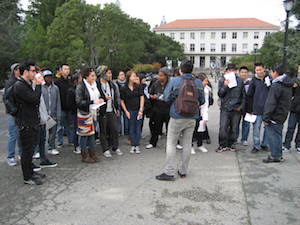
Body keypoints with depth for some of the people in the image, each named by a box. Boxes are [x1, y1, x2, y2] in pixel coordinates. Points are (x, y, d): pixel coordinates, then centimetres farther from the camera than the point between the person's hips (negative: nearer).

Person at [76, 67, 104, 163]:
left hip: (93, 113, 7)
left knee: (92, 133, 13)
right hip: (84, 113, -7)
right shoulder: (81, 86, -13)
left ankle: (92, 154, 22)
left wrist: (99, 100, 1)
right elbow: (79, 102, -19)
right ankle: (84, 156, 12)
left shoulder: (94, 85, 9)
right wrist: (92, 102, -25)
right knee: (85, 134, 1)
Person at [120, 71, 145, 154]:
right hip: (130, 111, -1)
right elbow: (122, 101, 3)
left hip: (138, 110, 1)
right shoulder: (123, 89, -2)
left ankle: (137, 146, 12)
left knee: (138, 128, 4)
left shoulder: (139, 87, 1)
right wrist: (126, 111, -3)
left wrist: (141, 110, -7)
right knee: (131, 129, 5)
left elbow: (142, 98, 1)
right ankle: (132, 146, 14)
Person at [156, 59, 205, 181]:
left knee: (171, 144, 4)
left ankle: (169, 172, 4)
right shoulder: (198, 83, 0)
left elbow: (166, 97, -3)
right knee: (187, 144, 12)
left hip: (177, 118, -3)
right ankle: (183, 171, 22)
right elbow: (202, 101, 6)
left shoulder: (174, 81, -8)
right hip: (192, 119, 3)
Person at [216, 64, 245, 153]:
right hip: (225, 108, -2)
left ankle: (230, 144, 22)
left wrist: (241, 106, 4)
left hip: (236, 109, 2)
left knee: (234, 128, 7)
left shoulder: (240, 81, 8)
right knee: (223, 128, -7)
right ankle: (222, 145, 7)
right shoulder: (222, 80, 3)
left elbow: (243, 95, 13)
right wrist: (225, 86, -17)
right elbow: (220, 94, -1)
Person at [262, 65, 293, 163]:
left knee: (273, 136, 1)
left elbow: (271, 103, -19)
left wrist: (266, 118, -15)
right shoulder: (288, 85, 10)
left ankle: (275, 156, 8)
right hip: (282, 116, 9)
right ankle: (278, 155, 27)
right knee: (278, 135, 17)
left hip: (275, 116, -9)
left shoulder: (276, 86, -19)